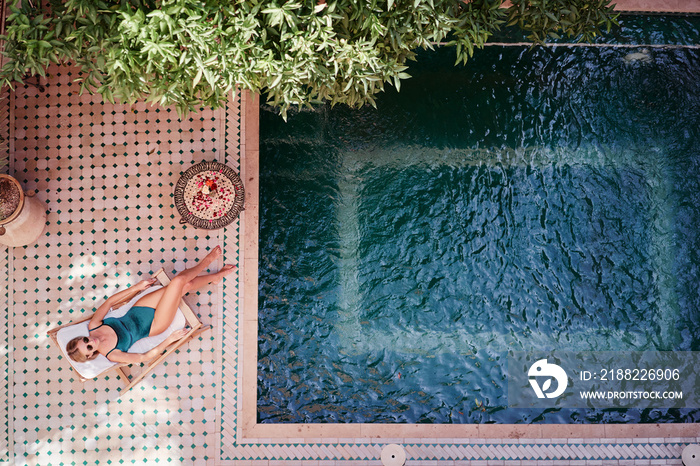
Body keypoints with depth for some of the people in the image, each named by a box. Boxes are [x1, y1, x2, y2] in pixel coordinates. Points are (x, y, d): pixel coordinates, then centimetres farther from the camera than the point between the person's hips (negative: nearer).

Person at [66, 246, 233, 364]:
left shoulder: (93, 326, -12)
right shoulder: (112, 355, -24)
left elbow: (109, 301, 1)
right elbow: (144, 357, -17)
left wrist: (137, 287, 0)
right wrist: (169, 340, -16)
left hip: (137, 310, 5)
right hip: (153, 325, -5)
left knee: (186, 284, -4)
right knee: (179, 280, -17)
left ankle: (214, 277, 27)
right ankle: (206, 261, 12)